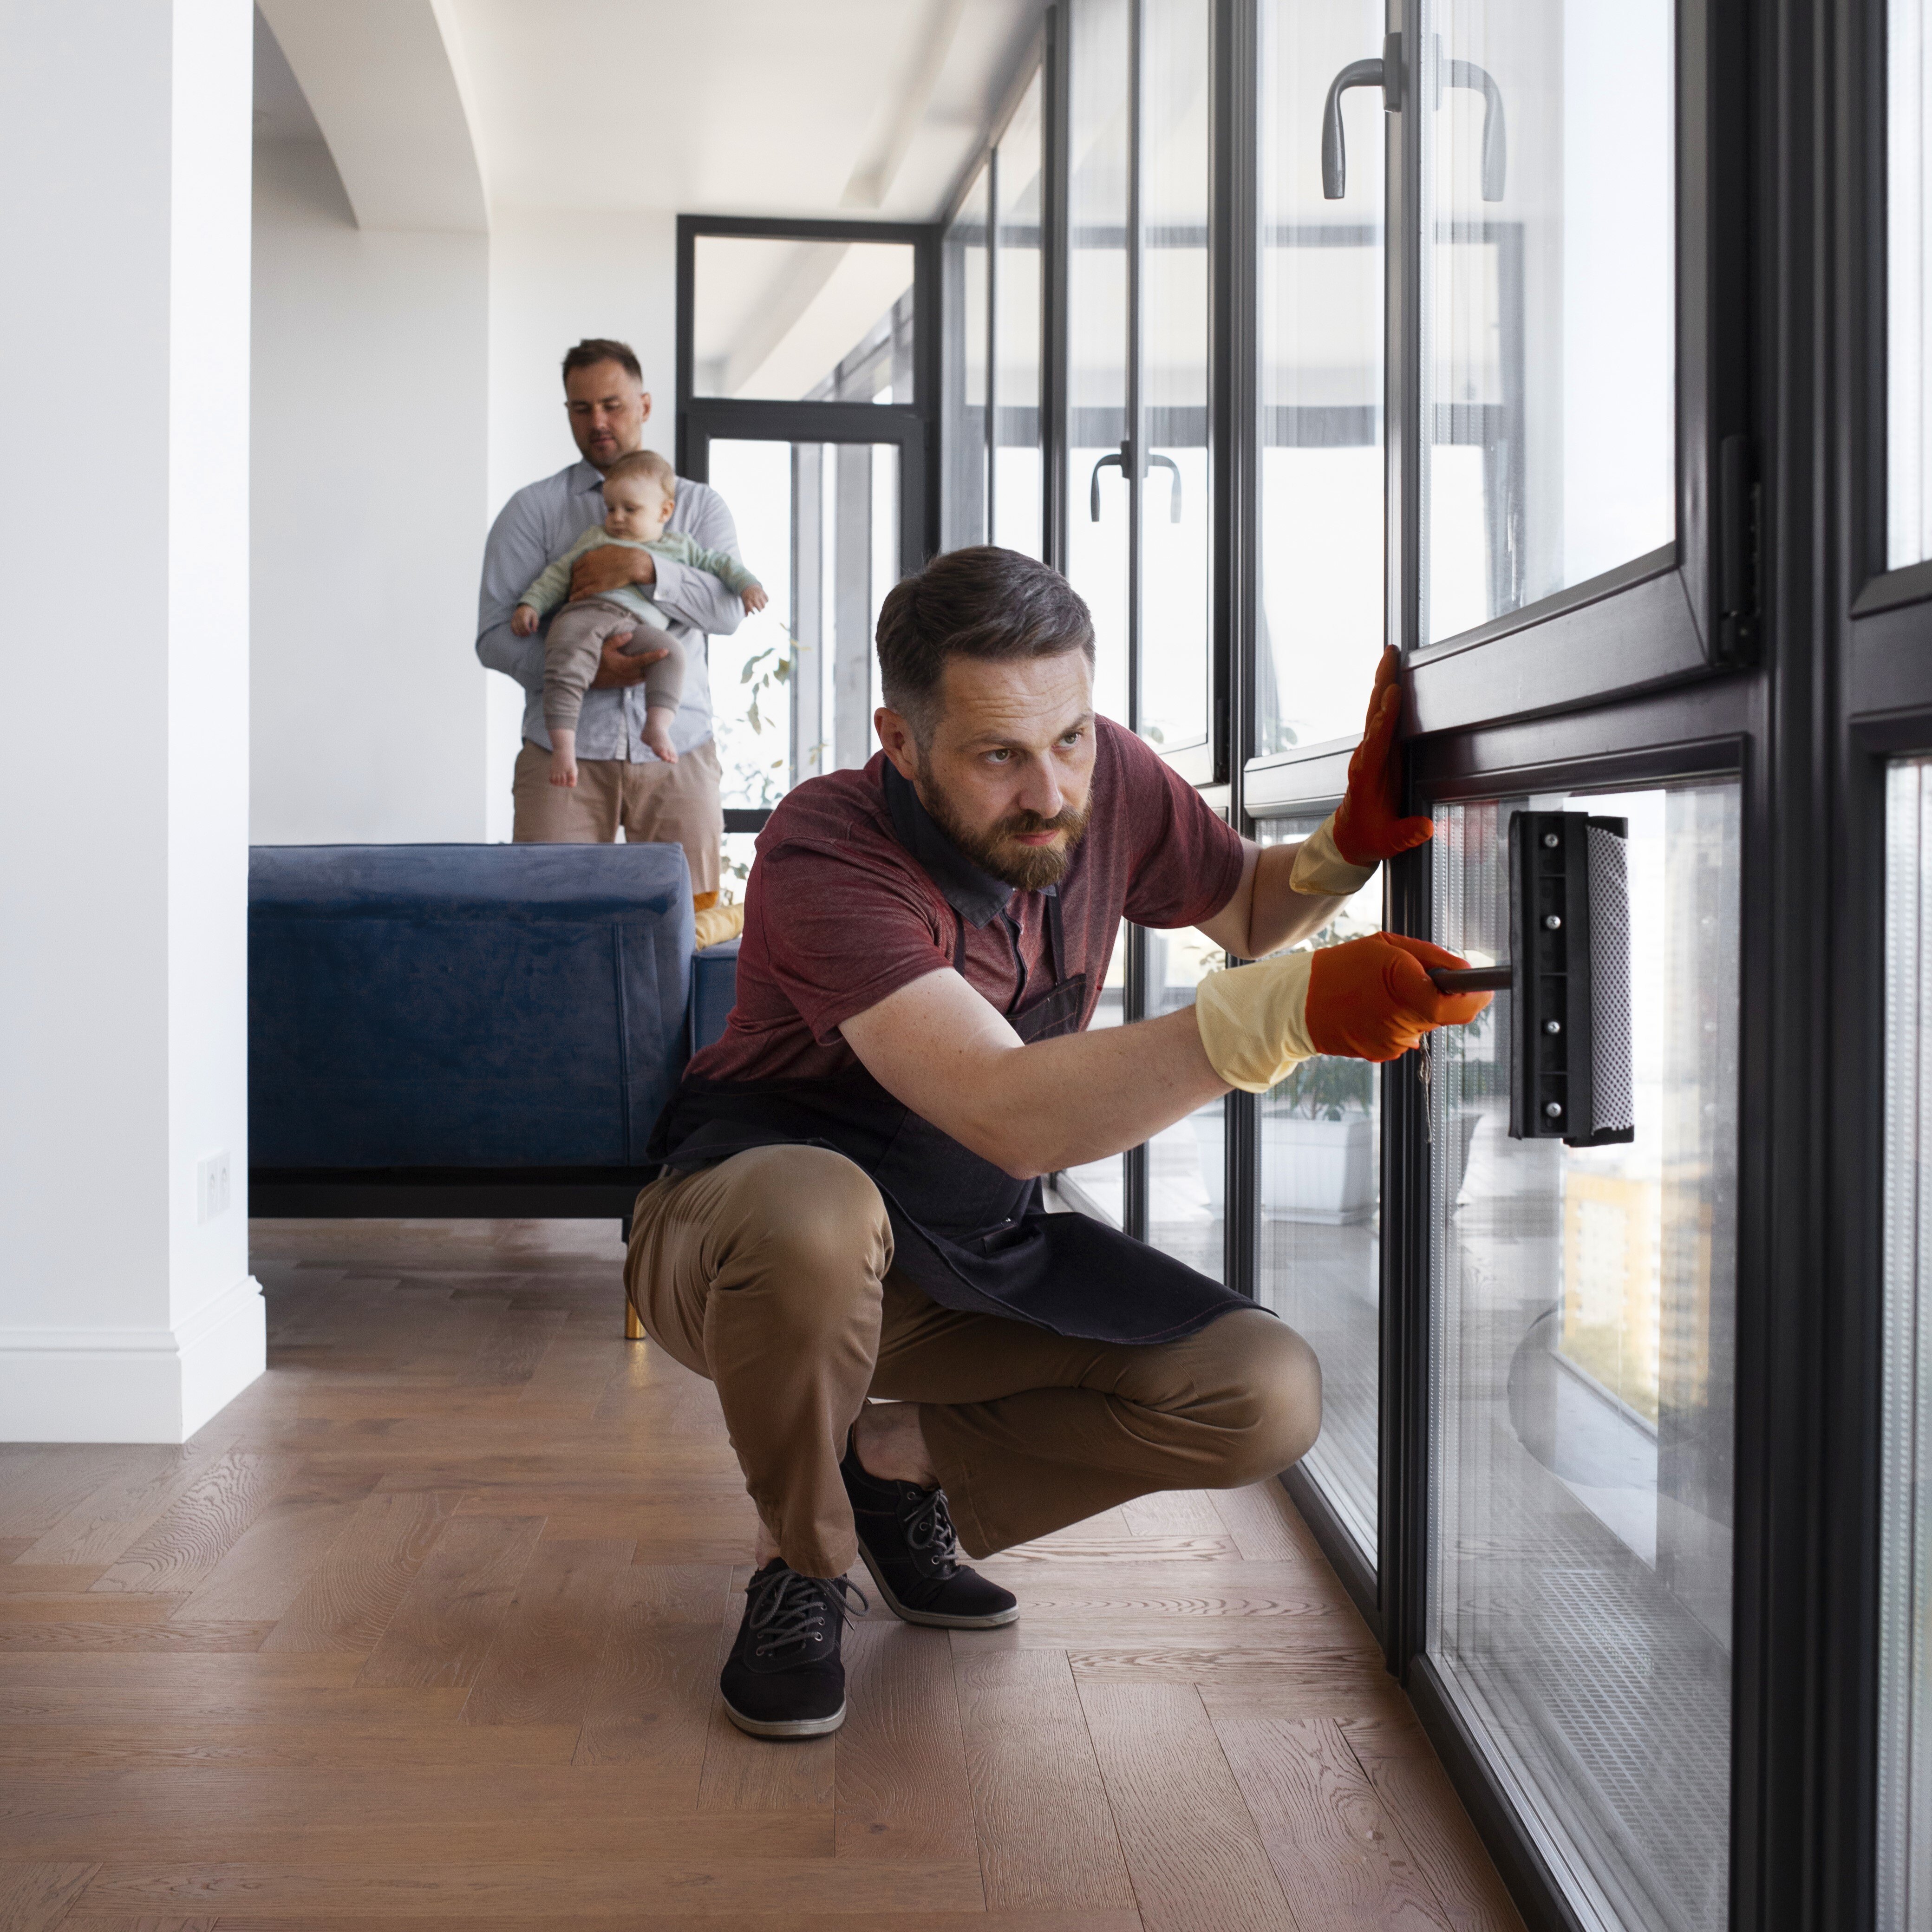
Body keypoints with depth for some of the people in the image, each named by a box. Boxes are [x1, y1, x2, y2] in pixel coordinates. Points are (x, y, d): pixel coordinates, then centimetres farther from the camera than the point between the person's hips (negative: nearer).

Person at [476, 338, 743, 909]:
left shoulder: (700, 506, 14)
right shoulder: (533, 509, 9)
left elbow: (730, 609, -3)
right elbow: (494, 636, 0)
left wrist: (646, 568, -17)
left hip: (676, 750, 1)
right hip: (564, 751, -1)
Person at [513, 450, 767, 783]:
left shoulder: (678, 546, 29)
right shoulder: (595, 537, 29)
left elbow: (718, 562, 32)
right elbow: (559, 573, 27)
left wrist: (747, 584, 14)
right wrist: (531, 604, 14)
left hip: (639, 625, 0)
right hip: (585, 613, 0)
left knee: (670, 651, -32)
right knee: (566, 668, -30)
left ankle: (658, 725, -37)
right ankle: (563, 746, -31)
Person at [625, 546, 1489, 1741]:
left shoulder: (1106, 780, -10)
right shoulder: (827, 857, -29)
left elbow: (1249, 910, 10)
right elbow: (1014, 1117, -42)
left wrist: (1353, 843, -13)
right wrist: (1285, 1015, -52)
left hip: (977, 1257, 5)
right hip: (746, 1230, -5)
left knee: (1266, 1395, -13)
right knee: (815, 1210, -42)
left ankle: (896, 1462, 7)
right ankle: (804, 1566, -11)